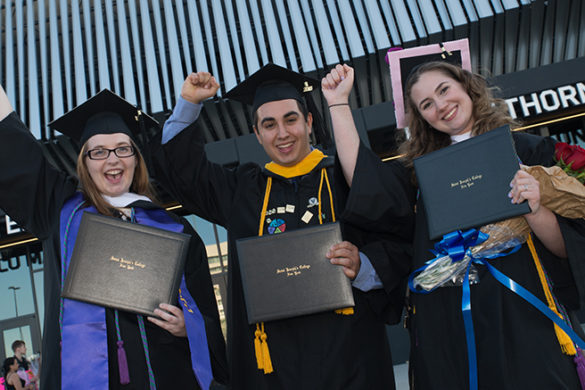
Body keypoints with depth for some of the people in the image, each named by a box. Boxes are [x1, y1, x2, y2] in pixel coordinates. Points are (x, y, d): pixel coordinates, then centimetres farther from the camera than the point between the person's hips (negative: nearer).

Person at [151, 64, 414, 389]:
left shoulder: (344, 179, 2)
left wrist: (362, 267, -21)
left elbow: (397, 247, -2)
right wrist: (188, 104, 12)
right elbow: (180, 168, 20)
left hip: (345, 349, -2)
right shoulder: (244, 189, 13)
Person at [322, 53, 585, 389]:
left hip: (524, 319, -2)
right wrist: (338, 103, -1)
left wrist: (533, 210, -23)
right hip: (449, 327, 3)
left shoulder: (525, 149, 1)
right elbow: (363, 181, -6)